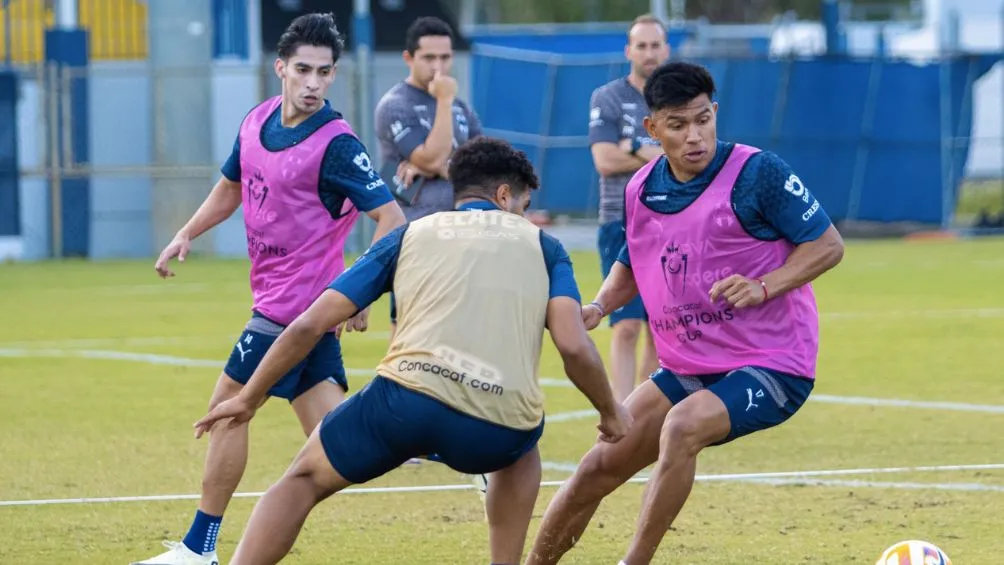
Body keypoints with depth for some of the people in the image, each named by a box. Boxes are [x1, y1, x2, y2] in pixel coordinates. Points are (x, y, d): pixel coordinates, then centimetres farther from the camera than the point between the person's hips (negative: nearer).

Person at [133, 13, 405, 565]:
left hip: (297, 300, -8)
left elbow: (391, 218, -21)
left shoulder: (335, 145, -19)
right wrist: (185, 235, 10)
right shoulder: (257, 122, 5)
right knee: (328, 422, 5)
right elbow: (232, 186, 23)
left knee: (228, 408, -1)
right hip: (278, 295, 8)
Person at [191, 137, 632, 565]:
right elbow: (574, 347, 7)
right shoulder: (541, 245, 22)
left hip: (408, 400, -1)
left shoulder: (411, 236, 23)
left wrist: (249, 398, 28)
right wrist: (610, 411, 24)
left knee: (305, 479, 20)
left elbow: (309, 324, 19)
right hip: (496, 429, 1)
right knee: (519, 451, 38)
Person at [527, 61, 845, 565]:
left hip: (771, 364, -6)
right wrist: (600, 306, 1)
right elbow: (631, 264, 22)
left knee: (682, 426, -33)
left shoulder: (756, 173, -15)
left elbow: (828, 245, -10)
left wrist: (763, 287, -24)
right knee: (599, 467, 1)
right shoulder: (642, 190, 4)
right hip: (684, 369, 6)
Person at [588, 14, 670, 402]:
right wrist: (666, 156, -8)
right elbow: (605, 161, -12)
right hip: (623, 224, -4)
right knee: (627, 326, -13)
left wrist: (639, 149, -11)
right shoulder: (607, 99, 0)